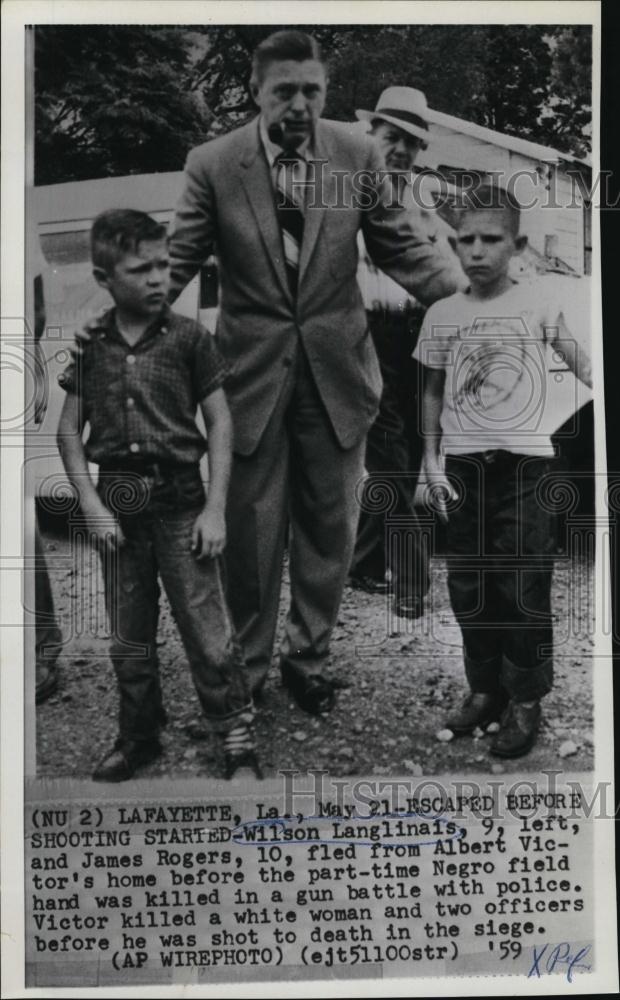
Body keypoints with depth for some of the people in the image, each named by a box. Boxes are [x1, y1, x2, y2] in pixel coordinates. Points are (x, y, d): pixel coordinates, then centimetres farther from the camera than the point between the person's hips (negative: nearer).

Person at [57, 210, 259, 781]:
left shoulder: (188, 338, -3)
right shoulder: (89, 345, 3)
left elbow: (220, 423, -2)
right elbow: (70, 430, 7)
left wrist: (215, 508, -7)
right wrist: (92, 505, -3)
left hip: (179, 500, -3)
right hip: (117, 504, 3)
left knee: (208, 632, -2)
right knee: (129, 637, 14)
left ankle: (240, 743, 12)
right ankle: (140, 736, 31)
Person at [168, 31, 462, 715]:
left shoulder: (357, 155, -2)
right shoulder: (213, 164, -6)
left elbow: (402, 249, 2)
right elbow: (176, 261, -4)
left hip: (336, 371, 2)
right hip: (252, 371, -1)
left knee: (330, 528, 11)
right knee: (252, 532, 7)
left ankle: (307, 658, 31)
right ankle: (248, 664, 28)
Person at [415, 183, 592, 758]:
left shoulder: (540, 299, -3)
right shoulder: (441, 315, 6)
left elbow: (581, 364, -3)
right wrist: (431, 461, 7)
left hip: (525, 465, -3)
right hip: (462, 467, 4)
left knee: (525, 590, 0)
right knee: (469, 589, 11)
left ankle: (525, 702, 15)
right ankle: (484, 690, 27)